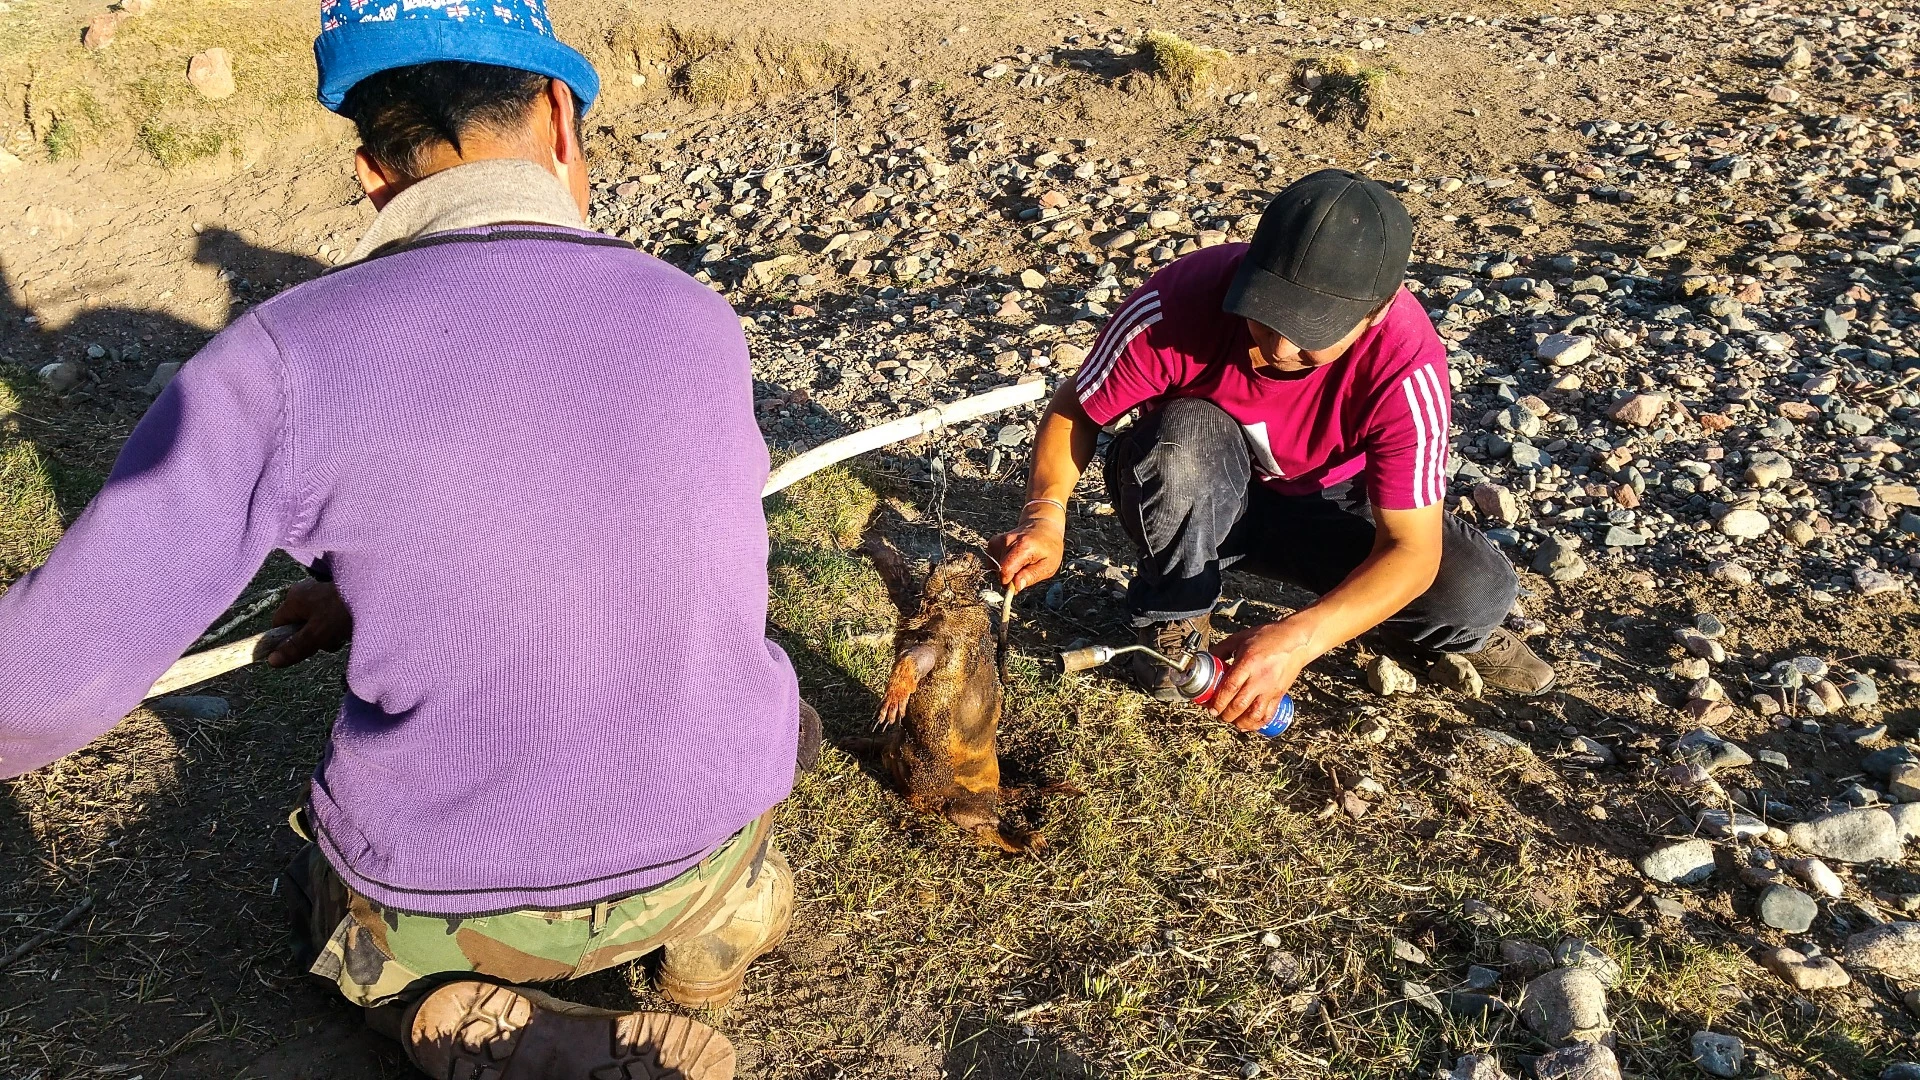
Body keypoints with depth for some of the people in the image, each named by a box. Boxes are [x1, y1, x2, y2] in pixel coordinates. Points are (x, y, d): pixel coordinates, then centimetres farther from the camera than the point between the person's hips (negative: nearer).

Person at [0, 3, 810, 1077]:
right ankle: (725, 897, 14)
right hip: (710, 833, 3)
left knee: (331, 892, 33)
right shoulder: (699, 324, -10)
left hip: (455, 899, -3)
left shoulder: (287, 357, -20)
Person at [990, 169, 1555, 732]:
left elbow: (1411, 550, -30)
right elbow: (1074, 410, -16)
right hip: (1192, 498, 0)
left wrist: (1299, 639, -47)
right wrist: (1046, 513, -36)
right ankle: (1172, 622, -11)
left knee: (1478, 590, -23)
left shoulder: (1406, 362, -31)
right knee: (1189, 434, -36)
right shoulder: (1180, 300, -32)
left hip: (1323, 507, 1)